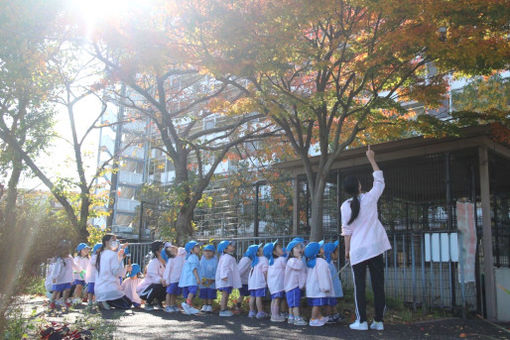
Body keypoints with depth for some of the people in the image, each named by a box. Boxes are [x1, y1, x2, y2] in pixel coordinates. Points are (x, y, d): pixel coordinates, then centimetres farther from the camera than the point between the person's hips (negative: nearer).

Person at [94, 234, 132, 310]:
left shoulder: (101, 254, 10)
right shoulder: (112, 254, -13)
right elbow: (118, 272, -17)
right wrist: (120, 258, -10)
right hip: (110, 289, -8)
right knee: (128, 304, 8)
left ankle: (101, 301, 2)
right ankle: (107, 301, -12)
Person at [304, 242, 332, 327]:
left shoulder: (309, 262, 13)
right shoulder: (321, 262, -15)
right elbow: (322, 276, -19)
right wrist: (325, 287, -14)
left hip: (311, 287, 9)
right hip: (317, 288, -9)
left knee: (316, 304, 15)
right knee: (317, 304, -5)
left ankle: (320, 318, 27)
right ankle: (313, 320, -3)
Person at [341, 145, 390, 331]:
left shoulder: (345, 206, -4)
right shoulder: (370, 198, -4)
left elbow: (346, 230, -2)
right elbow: (379, 180, 11)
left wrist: (347, 249, 8)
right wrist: (371, 159, 18)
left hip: (357, 250, -1)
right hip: (375, 248, 1)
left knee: (359, 286, 4)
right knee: (378, 285, 5)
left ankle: (361, 321, 3)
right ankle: (378, 321, 7)